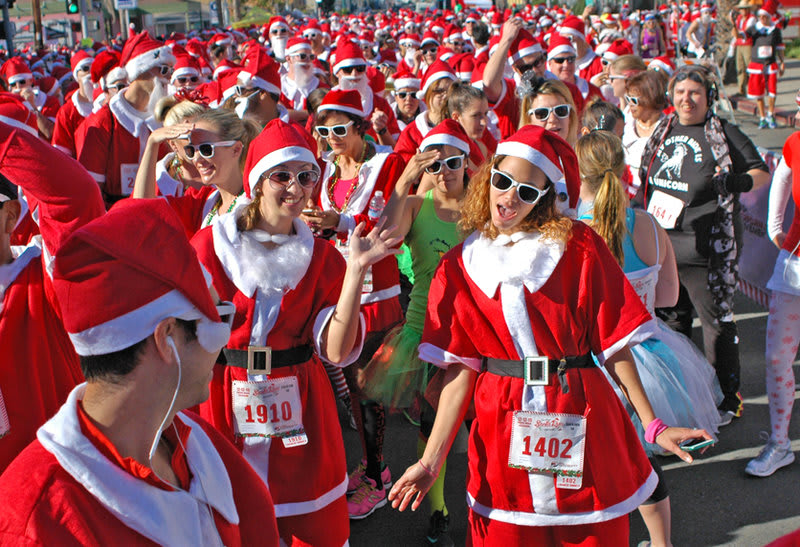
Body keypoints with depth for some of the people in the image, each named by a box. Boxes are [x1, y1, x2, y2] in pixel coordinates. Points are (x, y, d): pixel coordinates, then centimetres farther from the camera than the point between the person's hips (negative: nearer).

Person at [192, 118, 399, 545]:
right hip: (224, 409, -1)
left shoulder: (321, 257, 0)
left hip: (298, 413, 2)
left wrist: (356, 269, -19)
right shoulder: (210, 245, -5)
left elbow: (337, 350, -11)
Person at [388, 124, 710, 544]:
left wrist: (653, 425, -4)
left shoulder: (578, 246, -3)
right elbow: (460, 368, 0)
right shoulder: (459, 267, 2)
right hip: (503, 430, 1)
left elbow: (614, 341, -2)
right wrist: (431, 460, -5)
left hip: (582, 425, -1)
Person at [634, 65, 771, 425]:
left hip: (705, 249, -6)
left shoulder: (723, 134, -4)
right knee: (670, 318, 15)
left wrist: (738, 182, -21)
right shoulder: (662, 131, 12)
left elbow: (763, 172, -2)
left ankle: (728, 398, 13)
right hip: (659, 244, 6)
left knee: (717, 320, -1)